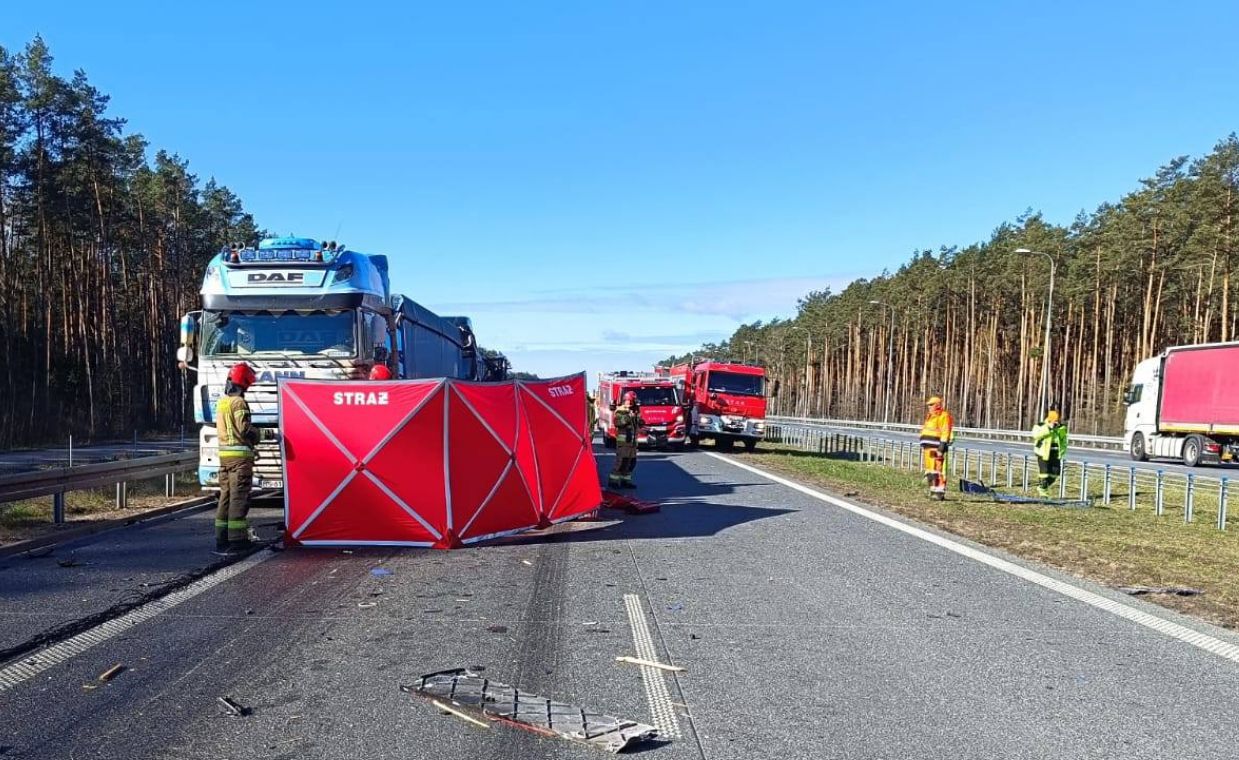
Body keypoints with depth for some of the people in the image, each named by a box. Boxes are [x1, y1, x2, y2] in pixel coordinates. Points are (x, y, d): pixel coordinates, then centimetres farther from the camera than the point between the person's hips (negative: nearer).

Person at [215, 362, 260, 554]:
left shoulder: (221, 402, 15)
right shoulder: (238, 402, -11)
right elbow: (245, 428, -19)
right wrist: (261, 433, -1)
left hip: (224, 454, 8)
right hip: (240, 454, -8)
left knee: (226, 496, 13)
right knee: (239, 497, -6)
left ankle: (221, 539, 16)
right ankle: (236, 540, -6)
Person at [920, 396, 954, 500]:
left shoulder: (944, 416, -8)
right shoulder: (930, 416, 22)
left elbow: (945, 432, -15)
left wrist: (942, 447, -21)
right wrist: (923, 447, 24)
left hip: (937, 446, -10)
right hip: (928, 447, 10)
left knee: (938, 469, -13)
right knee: (929, 469, 11)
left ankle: (940, 492, -13)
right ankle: (933, 490, 17)